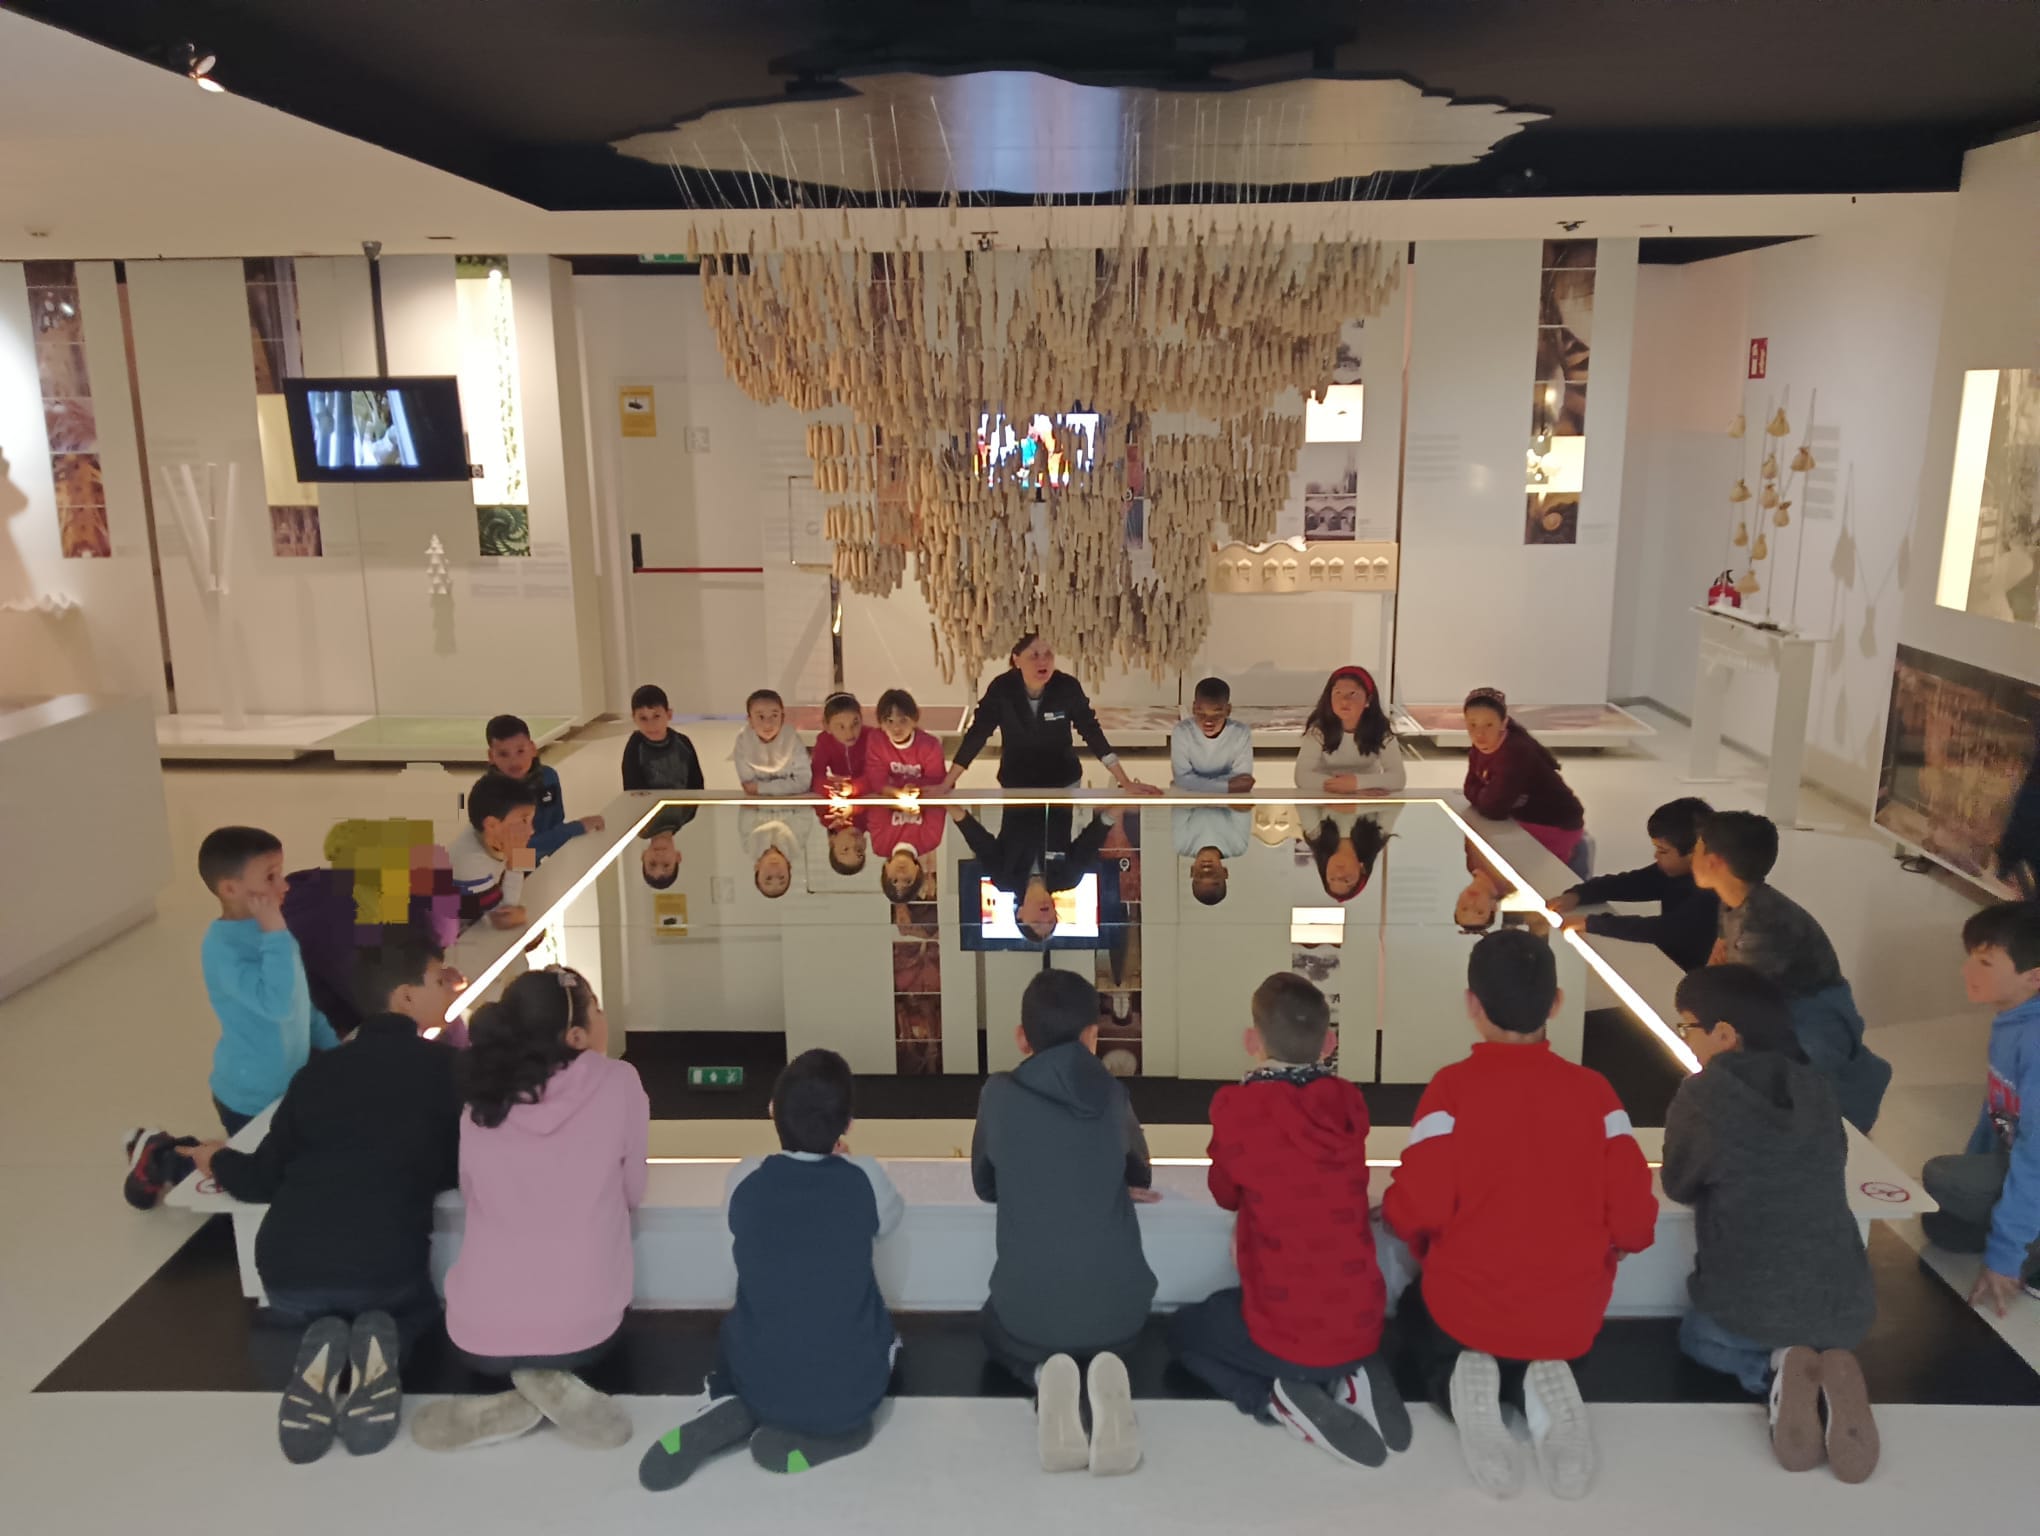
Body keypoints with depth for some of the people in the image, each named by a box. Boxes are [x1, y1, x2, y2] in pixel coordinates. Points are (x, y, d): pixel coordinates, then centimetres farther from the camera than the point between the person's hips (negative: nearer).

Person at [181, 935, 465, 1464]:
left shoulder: (319, 1070, 11)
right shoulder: (442, 1065, 2)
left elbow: (263, 1180, 14)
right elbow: (459, 1168, 5)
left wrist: (219, 1161, 35)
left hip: (286, 1276, 2)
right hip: (385, 1270, -2)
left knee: (304, 1308, 37)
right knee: (417, 1307, 33)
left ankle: (320, 1343, 1)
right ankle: (379, 1340, -2)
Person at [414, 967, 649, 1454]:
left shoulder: (481, 1103, 2)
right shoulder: (618, 1084, -6)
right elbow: (633, 1193, 5)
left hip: (478, 1337, 2)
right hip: (584, 1332, -2)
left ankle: (522, 1398, 7)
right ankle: (549, 1381, 3)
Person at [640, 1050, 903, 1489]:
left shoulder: (746, 1178, -10)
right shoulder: (865, 1179, -13)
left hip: (760, 1385, 1)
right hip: (852, 1391, -1)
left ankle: (732, 1411, 3)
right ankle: (831, 1430, 5)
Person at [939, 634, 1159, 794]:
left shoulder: (1068, 687, -17)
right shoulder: (1002, 688, -18)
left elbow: (1092, 733, -14)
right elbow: (976, 734, -15)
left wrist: (1126, 783, -18)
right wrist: (946, 785, -19)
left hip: (1064, 783, 0)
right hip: (1016, 785, 0)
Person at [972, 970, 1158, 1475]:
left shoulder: (999, 1093, -4)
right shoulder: (1112, 1094, 0)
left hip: (1028, 1307, -1)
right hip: (1119, 1309, 1)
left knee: (995, 1331, 34)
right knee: (1105, 1339, 37)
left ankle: (1042, 1374, 1)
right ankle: (1107, 1371, 1)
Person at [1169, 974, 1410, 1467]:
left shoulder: (1235, 1105, -13)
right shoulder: (1349, 1101, -1)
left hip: (1284, 1333, -4)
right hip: (1361, 1325, 5)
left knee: (1184, 1330, 25)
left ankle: (1280, 1400, -1)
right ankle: (1349, 1377, 8)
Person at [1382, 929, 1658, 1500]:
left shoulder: (1453, 1086, -17)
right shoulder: (1593, 1089, -9)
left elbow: (1416, 1210, -19)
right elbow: (1635, 1219, -9)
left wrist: (1431, 1250, 6)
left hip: (1466, 1308, -2)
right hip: (1572, 1319, 3)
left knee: (1416, 1316, 33)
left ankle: (1461, 1382, -1)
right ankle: (1540, 1384, 1)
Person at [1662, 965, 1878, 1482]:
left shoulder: (1702, 1095, -13)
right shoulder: (1816, 1089, 2)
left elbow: (1679, 1187, 1)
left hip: (1747, 1308, -4)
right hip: (1845, 1306, 4)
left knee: (1697, 1337, 31)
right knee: (1818, 1338, 39)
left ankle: (1775, 1369, -1)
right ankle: (1828, 1370, 3)